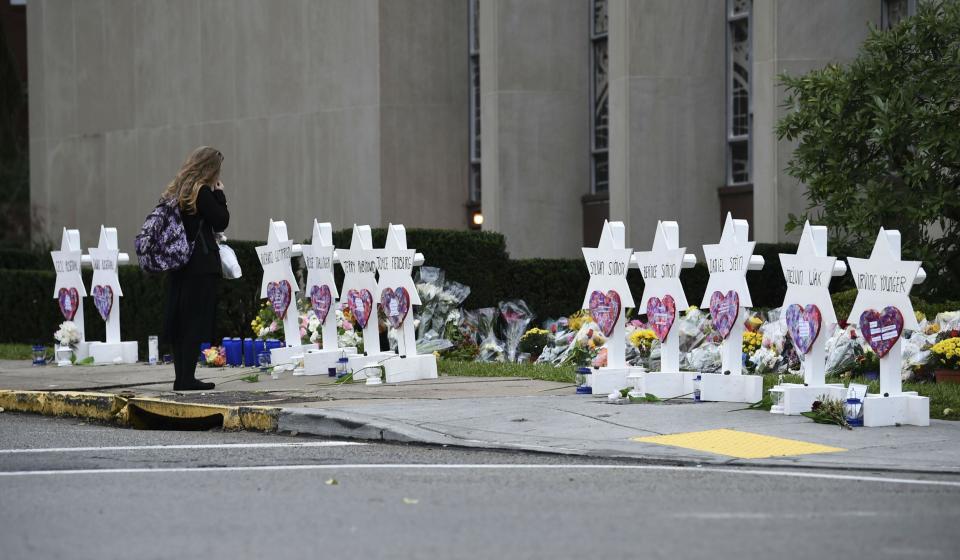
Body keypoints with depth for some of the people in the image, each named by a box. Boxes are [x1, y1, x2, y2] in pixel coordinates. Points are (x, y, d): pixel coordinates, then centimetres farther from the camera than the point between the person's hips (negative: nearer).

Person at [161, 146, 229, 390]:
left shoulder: (176, 191, 13)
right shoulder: (202, 192, -11)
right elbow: (221, 221, -9)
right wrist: (220, 194, 0)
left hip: (180, 265, 8)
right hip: (202, 266, -8)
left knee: (179, 321, 9)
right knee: (196, 322, -5)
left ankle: (182, 376, 11)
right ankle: (186, 377, -7)